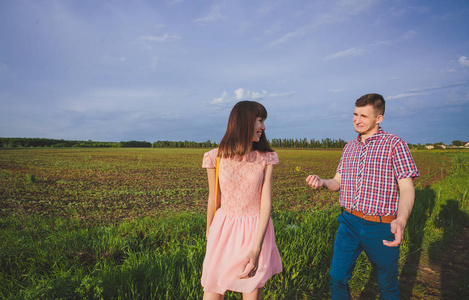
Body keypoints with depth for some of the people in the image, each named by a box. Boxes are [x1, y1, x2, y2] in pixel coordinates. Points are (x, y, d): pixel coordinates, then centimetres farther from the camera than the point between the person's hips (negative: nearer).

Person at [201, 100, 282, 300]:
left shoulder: (266, 158, -5)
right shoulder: (216, 157, -7)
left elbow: (266, 202, -11)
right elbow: (213, 197, 5)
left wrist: (256, 249, -21)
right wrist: (209, 232, 18)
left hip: (256, 232, 1)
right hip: (224, 230, 0)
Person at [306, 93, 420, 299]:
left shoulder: (394, 144, -6)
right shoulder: (349, 147, 11)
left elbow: (407, 188, -12)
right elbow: (338, 182, 14)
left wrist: (401, 221, -30)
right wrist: (321, 182, -9)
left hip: (380, 227, -4)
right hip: (349, 222, 4)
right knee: (337, 277, 7)